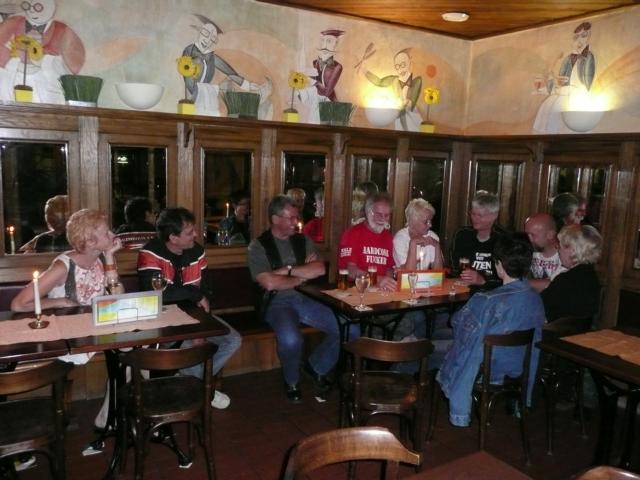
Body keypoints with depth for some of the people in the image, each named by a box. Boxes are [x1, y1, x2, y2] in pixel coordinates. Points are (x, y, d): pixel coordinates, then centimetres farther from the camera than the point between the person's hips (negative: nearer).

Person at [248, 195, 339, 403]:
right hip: (277, 302, -4)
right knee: (291, 338, -35)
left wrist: (288, 270, -10)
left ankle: (317, 366, 15)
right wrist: (303, 274, -3)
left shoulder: (303, 241, 12)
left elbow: (320, 270, -3)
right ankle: (291, 381, 0)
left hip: (305, 298, 5)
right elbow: (269, 283, -14)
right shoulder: (258, 245, -2)